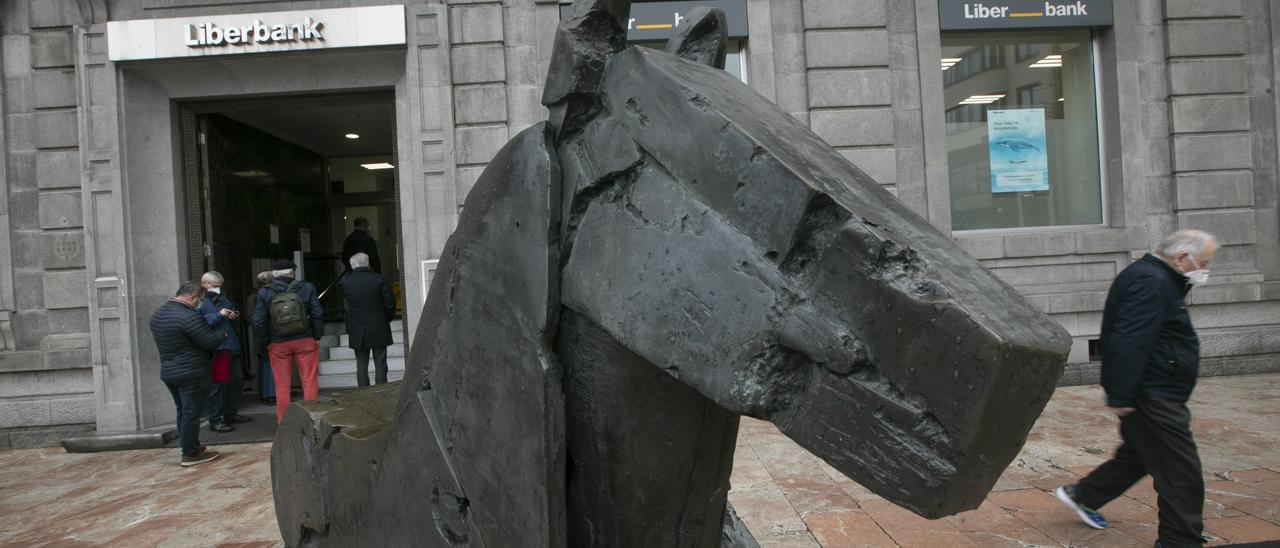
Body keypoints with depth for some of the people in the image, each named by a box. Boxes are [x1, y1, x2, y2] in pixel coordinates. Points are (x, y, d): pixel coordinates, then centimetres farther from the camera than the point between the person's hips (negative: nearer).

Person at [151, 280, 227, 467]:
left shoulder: (157, 315, 9)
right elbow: (210, 341, -20)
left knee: (183, 412, 18)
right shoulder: (188, 317, -22)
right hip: (191, 374, -9)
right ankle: (191, 454, 4)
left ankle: (190, 448, 26)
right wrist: (223, 335, 1)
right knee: (192, 413, -1)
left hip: (168, 372, 9)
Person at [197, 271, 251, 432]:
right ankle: (214, 420, 4)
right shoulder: (201, 303, -4)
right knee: (216, 385, -4)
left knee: (237, 381, 14)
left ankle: (231, 414, 28)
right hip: (214, 350, -8)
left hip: (231, 347, 8)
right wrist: (219, 315, -21)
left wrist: (235, 318, 3)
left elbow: (235, 325, 24)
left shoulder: (224, 300, 17)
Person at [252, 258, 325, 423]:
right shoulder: (306, 288, -5)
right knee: (309, 382, 7)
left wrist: (266, 341, 8)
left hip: (277, 344, 1)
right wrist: (317, 336, 5)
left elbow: (258, 322, -6)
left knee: (282, 386, 10)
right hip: (305, 341, -1)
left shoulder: (264, 293, -5)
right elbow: (318, 315, -5)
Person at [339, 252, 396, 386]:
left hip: (358, 332, 1)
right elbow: (390, 302, -5)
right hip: (379, 330, -1)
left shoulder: (345, 282, -2)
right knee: (380, 365, 4)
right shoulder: (379, 279, -7)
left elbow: (344, 303, 7)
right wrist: (386, 319, 9)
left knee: (361, 366, 7)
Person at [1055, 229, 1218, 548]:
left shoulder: (1153, 279, 16)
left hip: (1151, 393, 11)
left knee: (1139, 454, 22)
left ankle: (1083, 495, 32)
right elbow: (1130, 343, -28)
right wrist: (1120, 397, -29)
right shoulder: (1151, 282, -19)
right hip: (1151, 395, -11)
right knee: (1182, 471, -2)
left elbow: (1132, 340, 22)